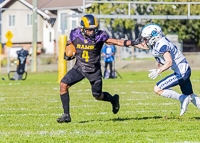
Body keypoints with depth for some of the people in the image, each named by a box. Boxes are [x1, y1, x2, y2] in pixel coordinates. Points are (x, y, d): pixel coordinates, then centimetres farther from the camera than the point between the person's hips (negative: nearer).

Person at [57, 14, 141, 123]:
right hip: (79, 68, 2)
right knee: (63, 84, -17)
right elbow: (69, 44, 11)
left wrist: (132, 43, -27)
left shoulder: (99, 36, -17)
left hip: (94, 70, -2)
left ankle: (113, 99, 42)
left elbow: (116, 41, -17)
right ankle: (66, 115, -9)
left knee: (98, 95, 6)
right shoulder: (75, 35, -10)